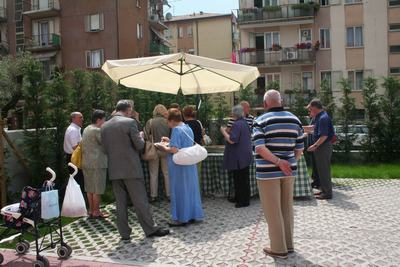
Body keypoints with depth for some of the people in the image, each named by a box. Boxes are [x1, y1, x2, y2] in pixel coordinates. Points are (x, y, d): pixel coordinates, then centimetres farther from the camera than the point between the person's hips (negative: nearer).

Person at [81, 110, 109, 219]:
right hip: (97, 163, -9)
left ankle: (91, 210, 22)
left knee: (89, 188, 14)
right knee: (97, 189, -1)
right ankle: (96, 212, 5)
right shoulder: (97, 130, -15)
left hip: (86, 163, 9)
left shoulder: (86, 129, 14)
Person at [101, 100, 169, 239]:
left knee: (120, 203, 11)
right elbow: (139, 145, -10)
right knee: (140, 201, 3)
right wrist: (141, 137, 9)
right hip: (131, 168, -5)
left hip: (114, 170, 6)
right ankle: (150, 229, 12)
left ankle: (124, 233, 17)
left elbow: (105, 148, 12)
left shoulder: (104, 126, 7)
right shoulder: (130, 122, -11)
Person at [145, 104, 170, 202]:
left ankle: (153, 195, 14)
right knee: (167, 173, 12)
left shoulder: (150, 122, -6)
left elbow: (146, 136, -8)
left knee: (153, 174, 10)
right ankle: (169, 194, 17)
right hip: (166, 149, 1)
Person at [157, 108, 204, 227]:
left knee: (179, 190, 2)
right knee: (190, 189, 15)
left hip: (179, 166, -8)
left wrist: (164, 147, -6)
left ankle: (181, 218, 11)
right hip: (190, 164, 8)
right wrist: (170, 140, 20)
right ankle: (192, 215, 25)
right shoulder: (188, 128, 9)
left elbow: (174, 150, -23)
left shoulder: (176, 129, -17)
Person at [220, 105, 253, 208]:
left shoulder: (237, 124, -19)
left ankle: (244, 201, 5)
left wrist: (224, 132, -12)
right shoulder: (245, 123, 11)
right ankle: (238, 198, 27)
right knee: (243, 178, 16)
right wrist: (228, 132, 22)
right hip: (245, 155, 10)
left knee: (240, 179, -2)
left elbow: (232, 140, -25)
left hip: (239, 157, -10)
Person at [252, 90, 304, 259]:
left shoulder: (261, 121, -7)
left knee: (273, 211, 5)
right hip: (289, 171, 5)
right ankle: (289, 244, 28)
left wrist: (278, 162, -16)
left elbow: (260, 148, -20)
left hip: (268, 172, -5)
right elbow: (299, 149, 7)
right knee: (287, 208, 17)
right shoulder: (295, 119, 6)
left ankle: (279, 249, 13)